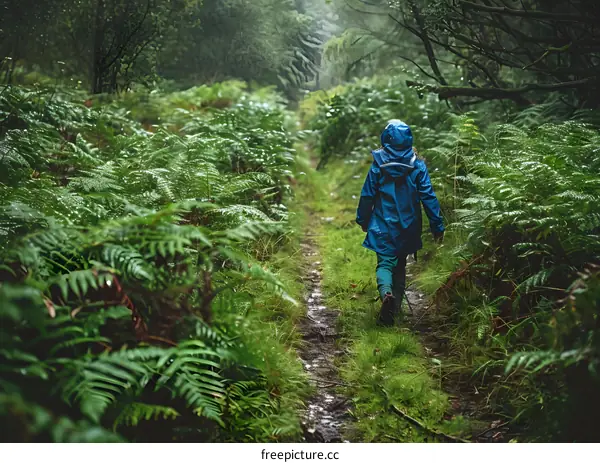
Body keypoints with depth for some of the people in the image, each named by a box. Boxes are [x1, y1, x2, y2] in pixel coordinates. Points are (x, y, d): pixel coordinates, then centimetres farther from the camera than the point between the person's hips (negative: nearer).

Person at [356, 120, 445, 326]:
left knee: (385, 263, 2)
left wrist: (362, 220, 13)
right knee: (400, 265, 15)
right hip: (408, 227, 2)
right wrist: (437, 226, 0)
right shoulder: (418, 166, -6)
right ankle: (394, 309, 16)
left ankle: (386, 293, -29)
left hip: (384, 226, -1)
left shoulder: (378, 165, -6)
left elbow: (367, 195, -1)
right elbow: (428, 197, -6)